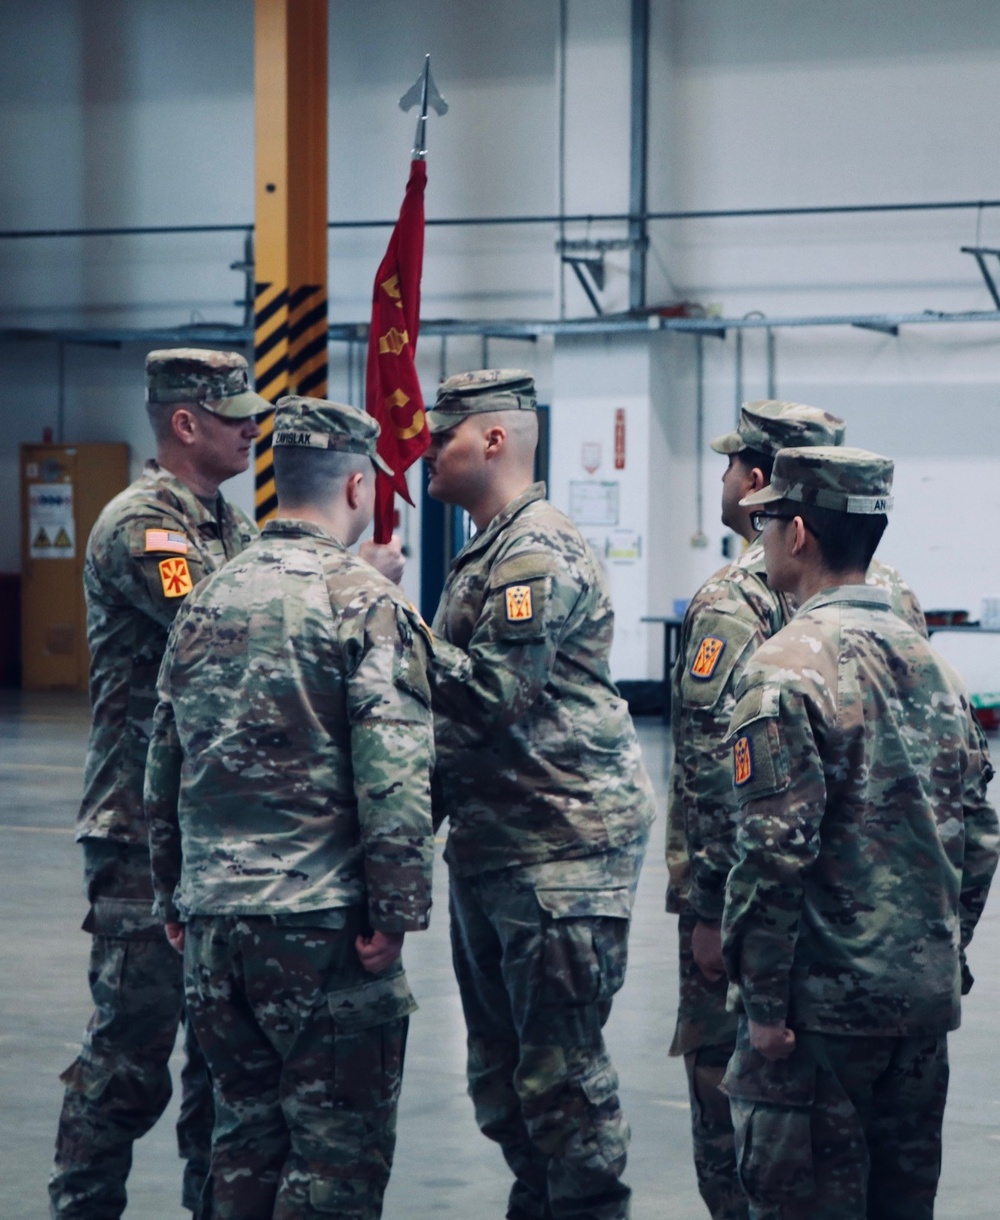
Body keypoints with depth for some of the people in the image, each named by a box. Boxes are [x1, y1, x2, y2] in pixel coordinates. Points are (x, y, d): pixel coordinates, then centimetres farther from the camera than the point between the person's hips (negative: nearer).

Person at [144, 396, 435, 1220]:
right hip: (320, 918, -7)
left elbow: (163, 773, 15)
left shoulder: (207, 601, 11)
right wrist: (396, 913, -12)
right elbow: (394, 778, -17)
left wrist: (175, 901, 22)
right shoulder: (364, 602, -9)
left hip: (212, 918, 7)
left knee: (247, 1133, 16)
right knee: (341, 1149, 0)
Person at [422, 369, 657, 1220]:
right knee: (501, 1062, 15)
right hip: (489, 843, 11)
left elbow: (494, 691, -22)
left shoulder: (538, 553, -14)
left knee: (559, 1063, -9)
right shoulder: (486, 554, 19)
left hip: (564, 844, -11)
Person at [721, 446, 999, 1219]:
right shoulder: (930, 662, 9)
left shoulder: (789, 670, -14)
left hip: (825, 1001, -7)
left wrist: (763, 1001, -13)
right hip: (929, 996, 7)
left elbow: (777, 852, -19)